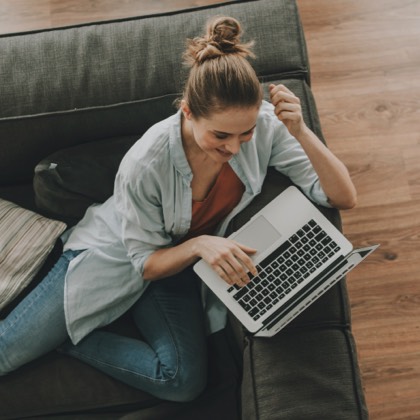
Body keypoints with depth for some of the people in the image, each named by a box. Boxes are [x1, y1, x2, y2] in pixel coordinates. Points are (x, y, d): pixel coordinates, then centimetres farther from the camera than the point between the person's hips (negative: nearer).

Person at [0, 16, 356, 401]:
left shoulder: (265, 126, -23)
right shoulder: (146, 164, -31)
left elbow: (344, 198, -23)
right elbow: (147, 263, -17)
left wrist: (301, 133, -39)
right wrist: (198, 245, -38)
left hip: (181, 265, 3)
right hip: (115, 254, -3)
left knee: (185, 382, -20)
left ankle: (65, 337, -2)